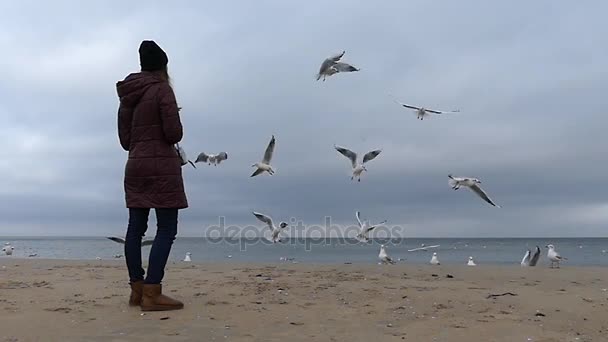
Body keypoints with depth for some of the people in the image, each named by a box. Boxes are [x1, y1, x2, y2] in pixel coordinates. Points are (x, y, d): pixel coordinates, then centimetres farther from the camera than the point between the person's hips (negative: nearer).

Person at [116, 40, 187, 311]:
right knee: (166, 229, -6)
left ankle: (137, 290, 15)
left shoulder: (127, 94, 13)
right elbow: (174, 133, -15)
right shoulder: (162, 89, -8)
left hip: (134, 165, 8)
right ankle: (152, 294, -12)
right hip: (161, 166, -8)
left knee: (136, 228, 9)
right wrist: (163, 138, 7)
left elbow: (125, 139, 13)